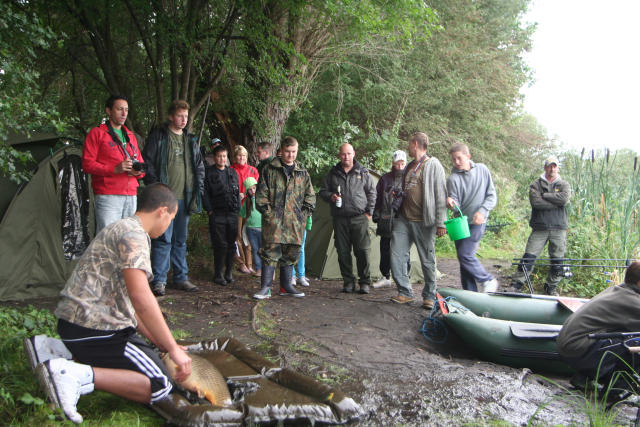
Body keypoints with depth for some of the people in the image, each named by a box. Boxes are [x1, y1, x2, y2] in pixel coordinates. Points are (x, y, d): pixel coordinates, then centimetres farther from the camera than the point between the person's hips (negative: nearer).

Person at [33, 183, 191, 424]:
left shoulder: (120, 228, 20)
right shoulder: (133, 234, -14)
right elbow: (141, 298, -25)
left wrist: (160, 343, 18)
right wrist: (173, 348, -18)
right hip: (93, 329, -10)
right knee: (160, 387, -8)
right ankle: (77, 375, -17)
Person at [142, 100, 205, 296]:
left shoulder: (191, 140, 17)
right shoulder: (158, 136, 0)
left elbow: (199, 166, 21)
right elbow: (148, 163, -5)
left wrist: (198, 189, 10)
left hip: (185, 197, 5)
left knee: (181, 240, 12)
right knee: (163, 239, -6)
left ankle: (181, 278, 19)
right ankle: (158, 280, 1)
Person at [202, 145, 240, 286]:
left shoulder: (233, 172, 17)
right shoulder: (208, 172, 3)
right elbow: (205, 193, -1)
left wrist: (238, 208, 8)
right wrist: (209, 210, -8)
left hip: (232, 214, 4)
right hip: (217, 214, -4)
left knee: (231, 244, 5)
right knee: (220, 245, -4)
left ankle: (229, 273, 16)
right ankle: (218, 274, 7)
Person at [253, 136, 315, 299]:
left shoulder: (303, 173, 13)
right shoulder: (270, 169, 3)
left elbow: (310, 196, 17)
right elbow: (261, 193, 1)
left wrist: (304, 214, 6)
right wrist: (267, 212, -6)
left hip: (295, 221, 4)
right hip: (274, 219, -4)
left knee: (291, 253, 9)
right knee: (271, 251, -7)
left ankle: (286, 286, 21)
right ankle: (265, 288, -2)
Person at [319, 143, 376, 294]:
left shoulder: (363, 172, 7)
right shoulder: (333, 173, 9)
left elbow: (371, 193, 12)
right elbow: (323, 191, 16)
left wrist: (369, 211, 4)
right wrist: (330, 196, -6)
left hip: (359, 218, -2)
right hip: (340, 218, 2)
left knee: (362, 250, -5)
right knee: (343, 252, 4)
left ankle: (364, 282, 7)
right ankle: (348, 281, 16)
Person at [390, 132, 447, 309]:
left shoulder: (433, 165, -6)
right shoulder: (409, 167, 16)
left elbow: (440, 196, -10)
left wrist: (440, 223, -14)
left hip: (424, 222, -7)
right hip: (403, 220, 7)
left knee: (427, 261, 2)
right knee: (396, 255, 1)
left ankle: (429, 296, 17)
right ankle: (405, 292, 13)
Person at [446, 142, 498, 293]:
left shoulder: (482, 170, -1)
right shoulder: (453, 178, -3)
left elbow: (492, 196, 0)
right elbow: (456, 204, -6)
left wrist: (482, 211, -14)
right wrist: (451, 203, -29)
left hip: (477, 222, -3)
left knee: (465, 255, -15)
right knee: (463, 258, 5)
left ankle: (488, 280, 5)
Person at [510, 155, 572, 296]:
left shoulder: (564, 185, 11)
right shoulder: (536, 184, 6)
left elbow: (564, 199, -12)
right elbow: (535, 202, -13)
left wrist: (544, 195, -9)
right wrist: (556, 202, -11)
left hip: (558, 228, 2)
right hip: (539, 228, -2)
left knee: (557, 261, 6)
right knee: (528, 258, -6)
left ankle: (551, 287, 22)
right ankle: (516, 285, -1)